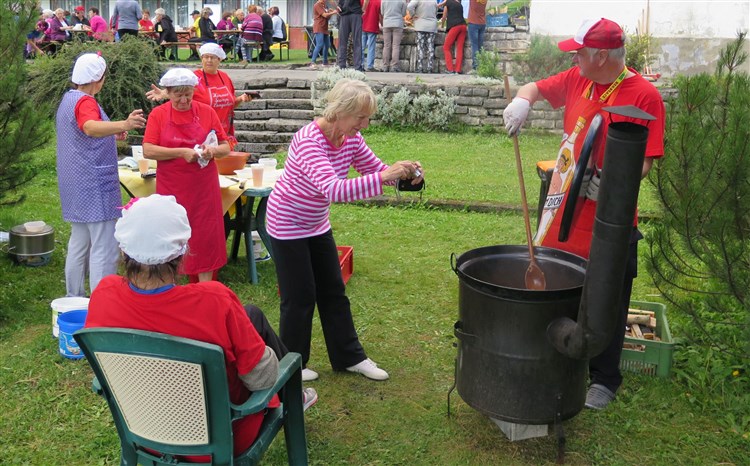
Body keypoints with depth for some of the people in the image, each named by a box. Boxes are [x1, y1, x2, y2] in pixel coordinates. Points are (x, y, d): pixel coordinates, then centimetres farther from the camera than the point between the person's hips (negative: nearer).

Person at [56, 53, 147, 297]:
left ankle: (74, 300, 27)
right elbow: (91, 127, -38)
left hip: (76, 185, 11)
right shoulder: (85, 102, -15)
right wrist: (123, 125, -54)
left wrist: (112, 133, 39)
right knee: (104, 250, -9)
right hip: (94, 185, -11)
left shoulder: (68, 99, 16)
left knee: (79, 245, 18)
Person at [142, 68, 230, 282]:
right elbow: (148, 151, -9)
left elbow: (226, 147, 6)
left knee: (205, 238, 4)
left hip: (203, 188, 1)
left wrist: (212, 150, -16)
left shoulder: (206, 112, 2)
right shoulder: (158, 114, 0)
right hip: (171, 190, -1)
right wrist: (181, 152, -18)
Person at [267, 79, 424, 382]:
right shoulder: (309, 141, -32)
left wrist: (403, 174, -21)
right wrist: (385, 177, -50)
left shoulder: (351, 138, -8)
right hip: (287, 224, -7)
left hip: (317, 224, 8)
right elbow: (333, 189, -44)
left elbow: (375, 168, 1)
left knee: (333, 292, 14)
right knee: (300, 297, 2)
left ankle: (349, 357, 28)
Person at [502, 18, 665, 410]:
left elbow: (645, 160, -16)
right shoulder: (577, 79, 5)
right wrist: (522, 101, -4)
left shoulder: (644, 95, -13)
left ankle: (604, 379, 24)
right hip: (565, 208, 6)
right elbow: (537, 88, 19)